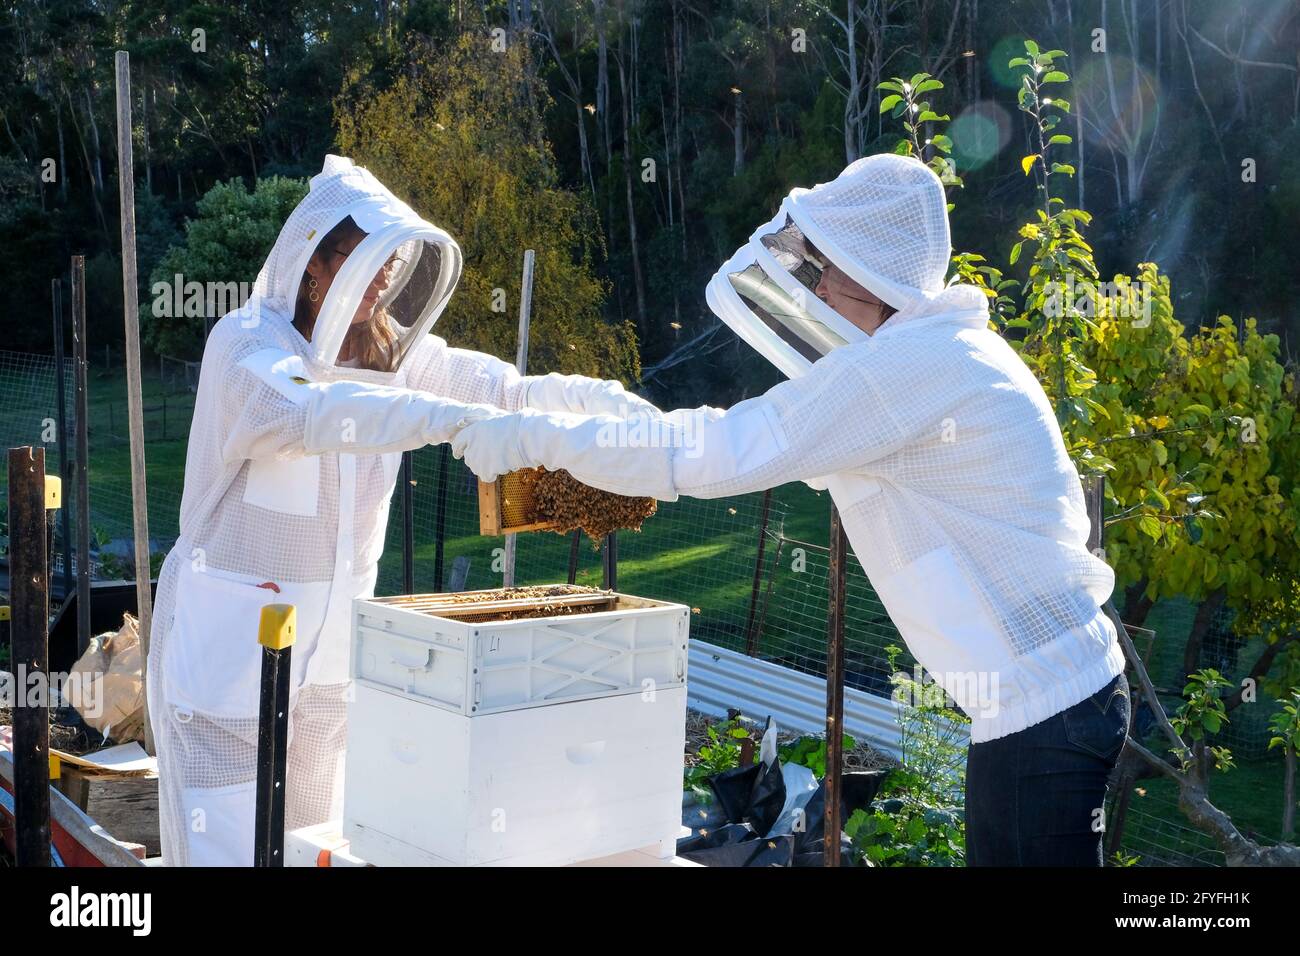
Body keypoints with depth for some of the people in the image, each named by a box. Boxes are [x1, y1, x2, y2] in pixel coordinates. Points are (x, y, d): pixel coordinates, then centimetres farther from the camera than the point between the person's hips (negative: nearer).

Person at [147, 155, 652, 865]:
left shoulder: (389, 349, 5)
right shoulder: (245, 342, -15)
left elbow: (507, 389, 5)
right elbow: (309, 411, -35)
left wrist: (602, 400, -11)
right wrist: (452, 417, -46)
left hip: (333, 630, 6)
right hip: (233, 630, -6)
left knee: (318, 829, 12)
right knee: (229, 841, -2)